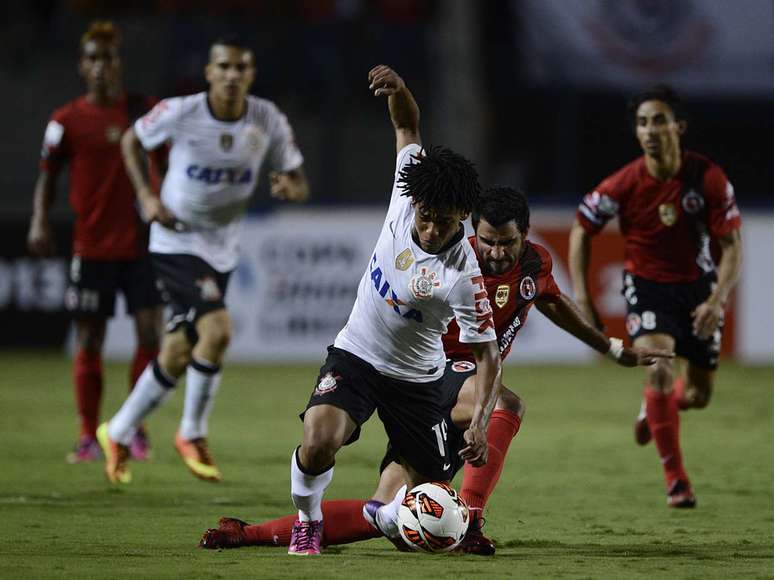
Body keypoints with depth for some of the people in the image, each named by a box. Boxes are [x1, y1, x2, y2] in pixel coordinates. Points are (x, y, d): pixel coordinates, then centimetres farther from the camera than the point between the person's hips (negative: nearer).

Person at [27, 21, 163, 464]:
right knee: (89, 343, 3)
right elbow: (48, 175, 6)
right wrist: (40, 222, -7)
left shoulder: (146, 111, 3)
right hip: (92, 247, -1)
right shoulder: (68, 121, -1)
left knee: (151, 332, -8)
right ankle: (89, 437, 12)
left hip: (142, 243, 1)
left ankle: (137, 428, 7)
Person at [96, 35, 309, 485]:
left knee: (178, 356, 9)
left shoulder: (268, 122, -6)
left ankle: (118, 434, 30)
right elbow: (132, 141, 4)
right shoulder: (180, 113, -14)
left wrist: (289, 187, -24)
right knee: (218, 329, -24)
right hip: (177, 241, -5)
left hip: (222, 250, 5)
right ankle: (193, 435, -5)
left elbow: (301, 185, 1)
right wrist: (148, 197, -8)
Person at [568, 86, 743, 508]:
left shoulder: (709, 179, -18)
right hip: (646, 284, -2)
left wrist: (717, 300, -26)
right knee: (658, 369, -25)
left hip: (697, 287, 2)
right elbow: (581, 230, -1)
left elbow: (731, 245, -12)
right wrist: (582, 297, -6)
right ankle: (676, 481, -15)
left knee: (699, 394, 9)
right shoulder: (623, 185, -17)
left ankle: (655, 407, 47)